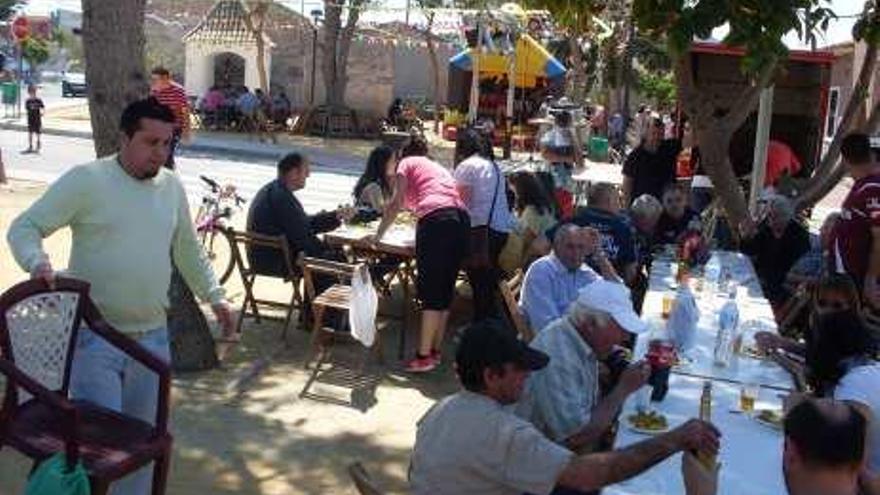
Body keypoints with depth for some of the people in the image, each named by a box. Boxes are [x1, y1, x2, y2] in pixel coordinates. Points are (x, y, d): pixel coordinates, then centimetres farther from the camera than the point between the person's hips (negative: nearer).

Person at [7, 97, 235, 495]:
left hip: (152, 337, 5)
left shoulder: (172, 186, 8)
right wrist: (37, 262, -26)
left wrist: (215, 297, 14)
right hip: (95, 337, -5)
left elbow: (187, 249, 19)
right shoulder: (87, 179, -9)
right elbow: (24, 227, -6)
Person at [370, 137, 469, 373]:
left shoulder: (407, 163, 17)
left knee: (430, 291, -5)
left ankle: (424, 356, -4)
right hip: (462, 219, 6)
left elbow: (396, 204, 6)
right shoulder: (439, 167, 34)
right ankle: (435, 350, 17)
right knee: (446, 290, 11)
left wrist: (378, 235, 12)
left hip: (436, 220, -6)